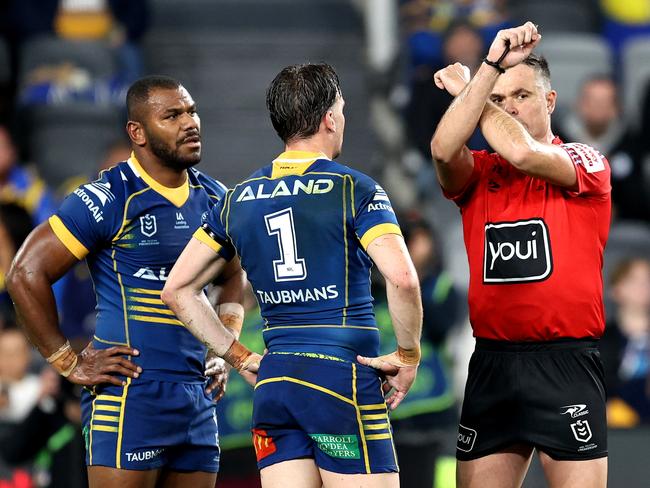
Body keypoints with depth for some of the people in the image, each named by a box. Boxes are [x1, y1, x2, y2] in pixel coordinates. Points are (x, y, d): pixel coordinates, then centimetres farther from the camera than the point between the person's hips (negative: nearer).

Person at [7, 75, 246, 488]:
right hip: (130, 394, -7)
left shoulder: (213, 198, 12)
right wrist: (70, 365, -9)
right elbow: (26, 274, -10)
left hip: (197, 397, 7)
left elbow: (234, 274, 32)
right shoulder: (109, 199, -10)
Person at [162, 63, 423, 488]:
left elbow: (177, 289, 15)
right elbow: (402, 278, -19)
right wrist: (408, 356, -6)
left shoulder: (238, 199, 12)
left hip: (273, 382, 6)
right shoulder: (354, 190, -5)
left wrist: (239, 357, 16)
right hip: (345, 375, -6)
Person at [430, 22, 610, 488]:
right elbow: (444, 149, -11)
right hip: (492, 362, 4)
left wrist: (465, 88, -3)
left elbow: (523, 153, -17)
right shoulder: (478, 173, 12)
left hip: (566, 363, -4)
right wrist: (491, 66, -15)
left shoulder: (586, 162, 2)